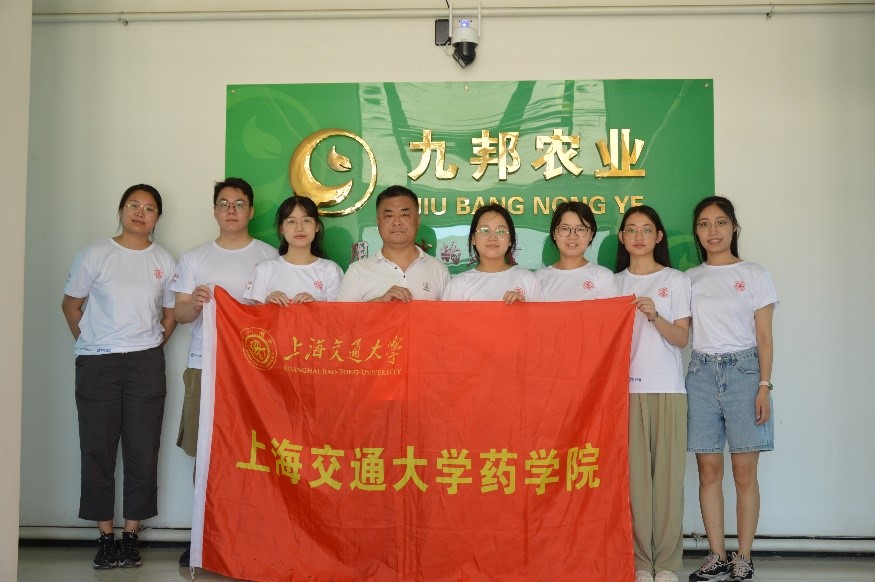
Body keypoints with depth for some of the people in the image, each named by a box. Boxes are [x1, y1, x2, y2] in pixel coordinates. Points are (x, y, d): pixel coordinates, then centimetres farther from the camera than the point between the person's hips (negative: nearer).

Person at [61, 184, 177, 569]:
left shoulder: (165, 262, 7)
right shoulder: (95, 255, 2)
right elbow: (71, 304, 7)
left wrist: (151, 347, 6)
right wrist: (89, 344, 2)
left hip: (146, 364, 1)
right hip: (96, 364, -1)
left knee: (143, 451, 2)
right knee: (98, 450, 2)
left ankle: (131, 535, 14)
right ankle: (105, 537, 13)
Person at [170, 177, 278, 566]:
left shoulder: (269, 256, 8)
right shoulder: (195, 258, 12)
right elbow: (180, 313, 8)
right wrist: (195, 304, -13)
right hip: (204, 365, 2)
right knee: (204, 453, 2)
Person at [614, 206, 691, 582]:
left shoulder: (676, 281, 7)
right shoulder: (614, 283, 13)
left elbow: (682, 339, 0)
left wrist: (654, 316, -16)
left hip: (667, 389, -1)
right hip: (627, 389, 1)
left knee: (668, 473, -3)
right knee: (634, 474, -1)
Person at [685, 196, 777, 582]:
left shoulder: (755, 275, 5)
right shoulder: (689, 279, 11)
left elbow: (764, 337, 1)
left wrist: (764, 386, -6)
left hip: (743, 370, -2)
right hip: (701, 373, 2)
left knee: (744, 471, -1)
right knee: (709, 470, 3)